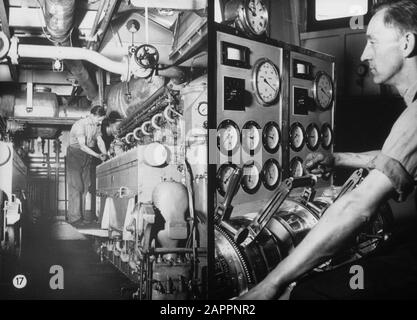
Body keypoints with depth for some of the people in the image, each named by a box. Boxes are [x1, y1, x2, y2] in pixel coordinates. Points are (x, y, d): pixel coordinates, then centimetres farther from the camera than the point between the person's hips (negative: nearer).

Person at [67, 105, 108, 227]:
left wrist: (104, 154, -12)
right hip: (75, 154, -7)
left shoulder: (97, 125, 4)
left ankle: (82, 216, 10)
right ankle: (74, 218, -8)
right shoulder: (80, 125, -21)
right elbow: (83, 146, -26)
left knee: (85, 187, 6)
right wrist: (98, 156, -31)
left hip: (87, 157, 7)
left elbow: (99, 140, 6)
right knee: (75, 186, -10)